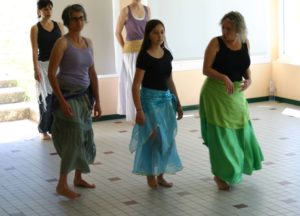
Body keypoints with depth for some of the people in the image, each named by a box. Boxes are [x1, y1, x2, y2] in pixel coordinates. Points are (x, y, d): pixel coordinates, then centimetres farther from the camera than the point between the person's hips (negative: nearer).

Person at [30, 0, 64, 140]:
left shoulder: (59, 25, 8)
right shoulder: (35, 28, -2)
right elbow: (35, 50, -6)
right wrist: (36, 69, -14)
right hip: (44, 65, -3)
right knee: (45, 98, 0)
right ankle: (44, 130, 8)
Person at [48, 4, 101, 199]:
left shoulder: (88, 43, 8)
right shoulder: (62, 43, -12)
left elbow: (92, 73, 11)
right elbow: (51, 74, -15)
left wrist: (97, 100, 10)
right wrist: (62, 101, -20)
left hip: (84, 96, 7)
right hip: (68, 95, -7)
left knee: (85, 137, 11)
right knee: (74, 137, -9)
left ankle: (78, 178, 26)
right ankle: (62, 185, 1)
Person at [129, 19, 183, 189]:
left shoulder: (167, 54, 6)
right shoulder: (144, 56, -13)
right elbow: (136, 85, -14)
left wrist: (178, 102, 15)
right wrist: (139, 110, -19)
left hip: (166, 99, 7)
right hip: (150, 99, -7)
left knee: (167, 138, 8)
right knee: (154, 137, -5)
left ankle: (160, 175, 19)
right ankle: (151, 174, 10)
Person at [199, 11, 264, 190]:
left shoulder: (245, 43, 1)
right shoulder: (216, 43, -14)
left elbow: (245, 67, 11)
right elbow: (206, 69, -15)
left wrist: (249, 79, -9)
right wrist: (224, 77, -31)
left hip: (236, 93, 6)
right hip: (216, 93, -6)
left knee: (239, 131, 16)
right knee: (220, 134, -1)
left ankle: (234, 168, 38)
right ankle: (220, 175, 13)